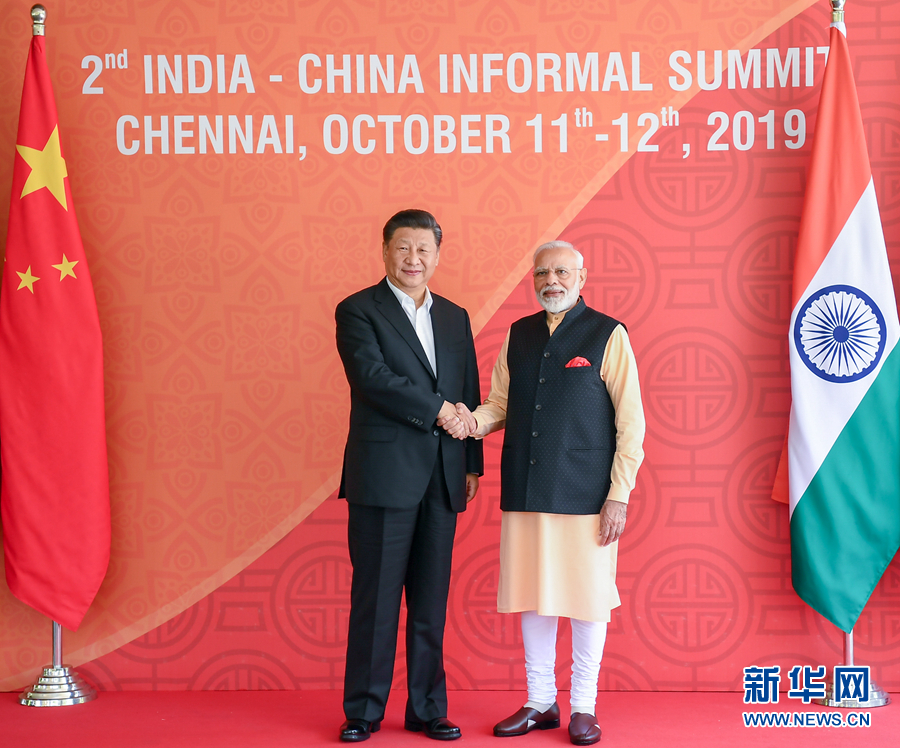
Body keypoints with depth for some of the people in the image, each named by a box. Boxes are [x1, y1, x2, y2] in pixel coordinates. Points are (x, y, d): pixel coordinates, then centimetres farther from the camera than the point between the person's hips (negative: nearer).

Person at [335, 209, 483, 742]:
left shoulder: (455, 318, 16)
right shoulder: (358, 311, 0)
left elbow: (469, 398, 16)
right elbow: (373, 376, -15)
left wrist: (473, 463, 10)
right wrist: (438, 410, -13)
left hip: (442, 479, 5)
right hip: (384, 475, -5)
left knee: (432, 600, 8)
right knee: (376, 597, 0)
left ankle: (428, 709, 17)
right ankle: (364, 711, 11)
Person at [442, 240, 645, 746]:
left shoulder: (608, 335, -2)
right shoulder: (519, 335, 12)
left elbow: (631, 422, -4)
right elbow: (500, 402, 15)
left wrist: (619, 495, -9)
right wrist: (474, 421, -8)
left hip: (585, 494, -4)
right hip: (525, 492, 4)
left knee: (587, 599, 3)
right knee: (533, 597, 9)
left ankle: (584, 707, 16)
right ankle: (540, 704, 22)